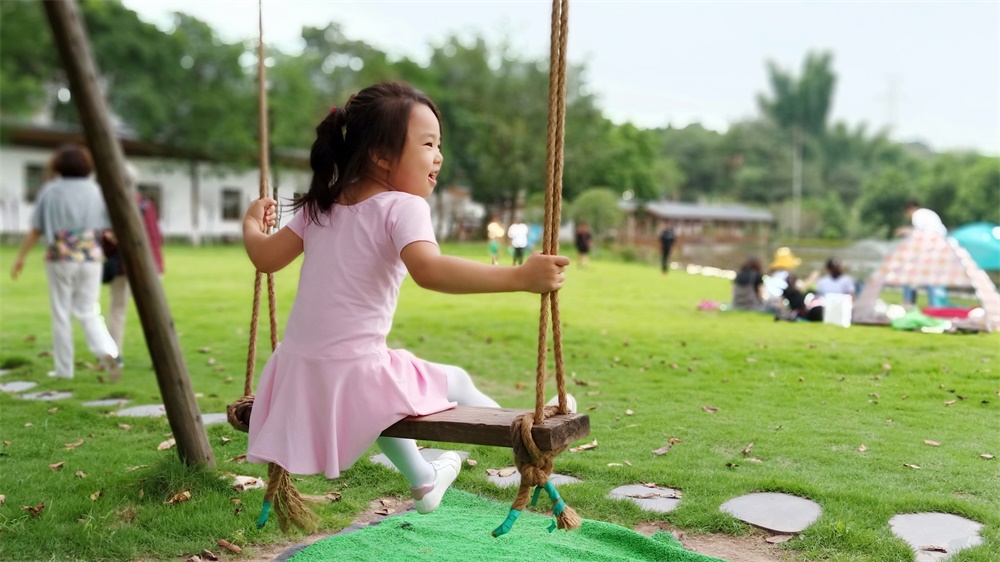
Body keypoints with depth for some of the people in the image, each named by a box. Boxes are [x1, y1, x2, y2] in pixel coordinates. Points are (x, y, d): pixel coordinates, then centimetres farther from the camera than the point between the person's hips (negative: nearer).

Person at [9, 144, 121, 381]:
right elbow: (106, 228, 1)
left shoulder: (50, 190, -2)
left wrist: (20, 257, 9)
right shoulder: (95, 190, 3)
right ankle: (107, 352, -16)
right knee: (88, 312, 8)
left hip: (60, 257, -2)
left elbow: (35, 230, -1)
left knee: (61, 314, 8)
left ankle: (64, 369, 13)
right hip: (91, 257, 2)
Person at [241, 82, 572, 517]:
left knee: (382, 392, 37)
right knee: (455, 381, 14)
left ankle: (421, 481, 54)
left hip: (297, 378, 8)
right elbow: (429, 270, -32)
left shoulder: (321, 205, 8)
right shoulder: (401, 207, -13)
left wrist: (252, 224, 32)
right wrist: (520, 277, -36)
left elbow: (266, 257, 10)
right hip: (352, 376, -8)